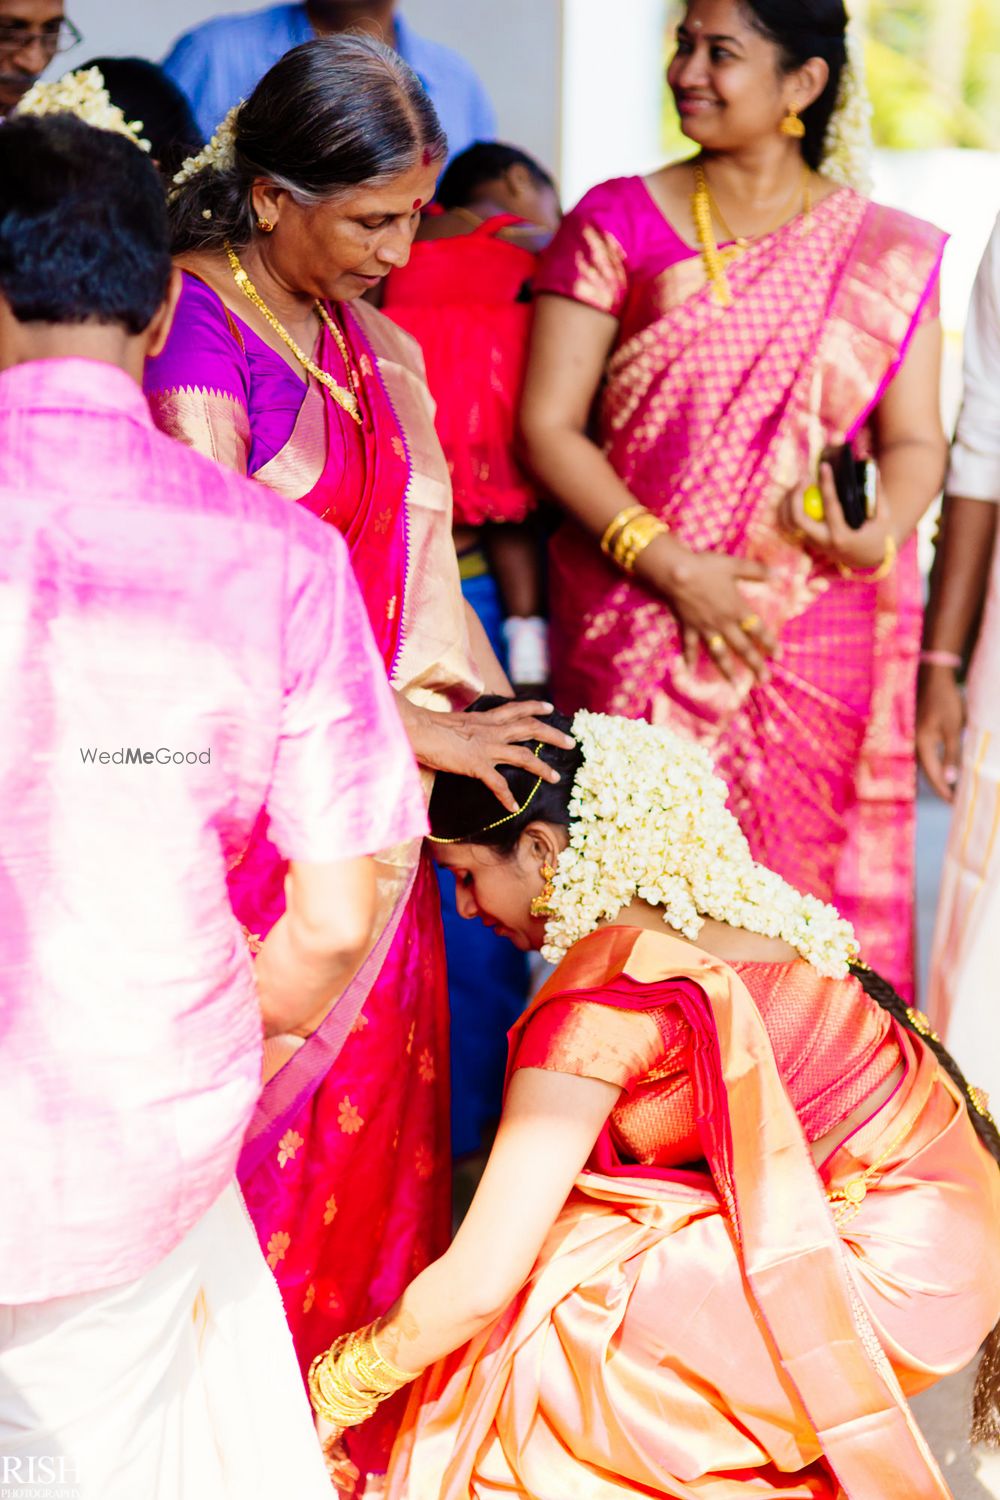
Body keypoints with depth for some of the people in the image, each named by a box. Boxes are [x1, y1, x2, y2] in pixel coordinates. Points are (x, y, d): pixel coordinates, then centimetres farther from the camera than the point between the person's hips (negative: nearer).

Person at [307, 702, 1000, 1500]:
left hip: (893, 1273, -9)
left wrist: (335, 1391, -6)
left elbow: (476, 1286, -21)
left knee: (538, 1309, -10)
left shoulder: (601, 997, -21)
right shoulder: (717, 901, 4)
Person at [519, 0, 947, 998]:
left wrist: (880, 535, -17)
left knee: (808, 887, 1)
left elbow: (914, 440, 6)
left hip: (817, 646, 1)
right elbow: (547, 426, -1)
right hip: (639, 641, 0)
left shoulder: (887, 256, 7)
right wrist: (673, 567, -12)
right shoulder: (618, 223, 4)